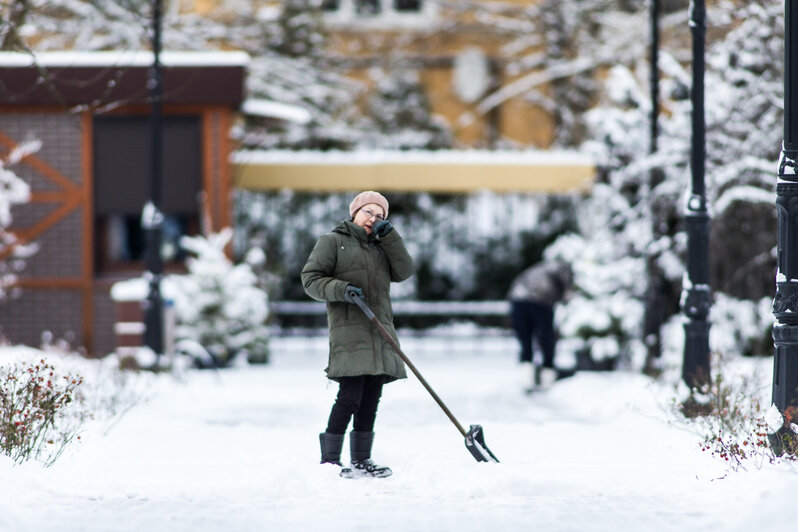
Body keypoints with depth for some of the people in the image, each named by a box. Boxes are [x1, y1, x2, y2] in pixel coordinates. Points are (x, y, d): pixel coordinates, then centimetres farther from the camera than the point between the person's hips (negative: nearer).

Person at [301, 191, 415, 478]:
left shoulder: (381, 247, 20)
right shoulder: (333, 241, 4)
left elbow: (404, 271, 6)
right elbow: (311, 279, -2)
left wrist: (389, 237, -1)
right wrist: (341, 289, -17)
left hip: (379, 333, 6)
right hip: (348, 329, -6)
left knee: (370, 399, 6)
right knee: (349, 397, -13)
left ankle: (362, 459, 13)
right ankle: (329, 459, -8)